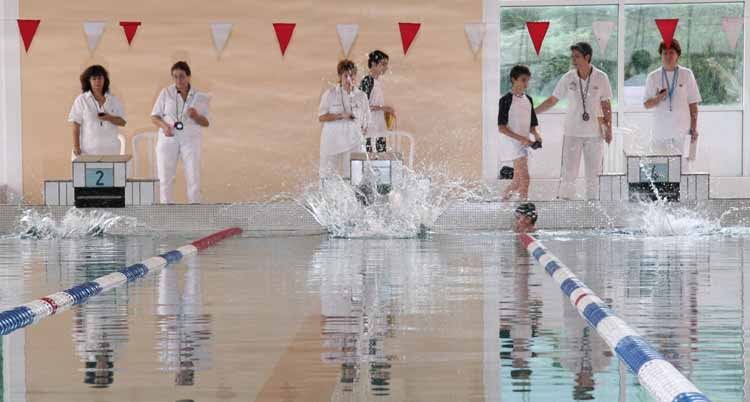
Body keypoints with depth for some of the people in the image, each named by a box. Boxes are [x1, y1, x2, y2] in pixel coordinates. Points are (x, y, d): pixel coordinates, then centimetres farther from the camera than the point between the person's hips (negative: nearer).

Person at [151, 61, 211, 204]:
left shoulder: (200, 97, 3)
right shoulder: (166, 93, 0)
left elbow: (206, 123, 6)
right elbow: (154, 117, 4)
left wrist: (196, 116, -15)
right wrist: (164, 126, -16)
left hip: (190, 140, 0)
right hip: (168, 139, 0)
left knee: (194, 178, -7)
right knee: (165, 179, -2)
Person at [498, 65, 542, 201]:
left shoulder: (528, 99, 11)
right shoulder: (506, 100, -9)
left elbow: (532, 125, 18)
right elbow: (502, 128, -13)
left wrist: (535, 134, -5)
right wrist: (521, 138, -21)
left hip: (524, 144, 7)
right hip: (511, 143, -7)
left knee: (517, 181, 11)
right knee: (524, 178, -16)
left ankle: (503, 200, 31)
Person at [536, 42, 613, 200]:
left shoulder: (601, 78, -3)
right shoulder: (568, 78, -2)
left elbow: (606, 105, 4)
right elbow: (552, 100, 5)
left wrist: (609, 129, 1)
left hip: (594, 133, 0)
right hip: (572, 132, 0)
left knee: (593, 173, 5)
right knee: (568, 172, -3)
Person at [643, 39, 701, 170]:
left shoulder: (686, 74, 4)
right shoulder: (653, 77, 7)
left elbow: (693, 104, 6)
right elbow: (646, 104, 8)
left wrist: (694, 128, 1)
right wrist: (658, 99, -13)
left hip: (682, 130, -1)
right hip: (660, 130, 1)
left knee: (681, 164, -7)